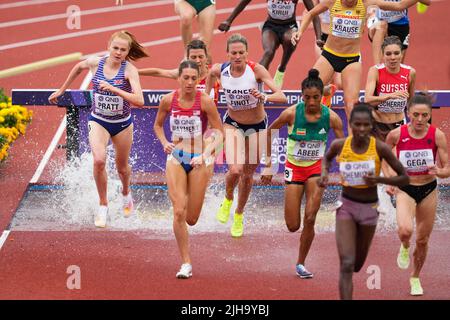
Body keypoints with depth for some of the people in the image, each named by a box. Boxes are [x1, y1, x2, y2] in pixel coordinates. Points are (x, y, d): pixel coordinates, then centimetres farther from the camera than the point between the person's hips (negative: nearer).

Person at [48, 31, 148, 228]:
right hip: (98, 121, 1)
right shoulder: (95, 63, -13)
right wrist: (61, 91, 19)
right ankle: (103, 206, -6)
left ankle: (126, 195, 53)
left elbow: (139, 101, -33)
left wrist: (113, 88, -39)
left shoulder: (129, 70, -21)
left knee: (122, 167, 18)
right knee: (99, 160, -24)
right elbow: (78, 67, 12)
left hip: (122, 123, 0)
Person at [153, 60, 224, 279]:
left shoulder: (205, 101, -12)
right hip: (176, 159, 1)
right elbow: (157, 125, 14)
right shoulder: (168, 100, -4)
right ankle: (186, 263, -5)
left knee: (191, 219, 5)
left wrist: (205, 155, -23)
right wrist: (165, 143, -5)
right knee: (179, 212, -14)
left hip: (198, 162, -1)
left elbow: (219, 133, -9)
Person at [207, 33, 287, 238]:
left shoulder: (257, 70, -26)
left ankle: (239, 215, 39)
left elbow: (282, 97, -34)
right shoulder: (219, 70, -18)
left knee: (248, 175, 12)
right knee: (235, 170, -20)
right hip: (232, 123, 1)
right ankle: (228, 200, 16)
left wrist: (264, 97, -52)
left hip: (257, 126, 0)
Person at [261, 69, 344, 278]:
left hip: (316, 168, 0)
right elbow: (270, 131, 0)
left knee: (310, 220, -12)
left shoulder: (331, 117, -13)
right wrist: (268, 164, 1)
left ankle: (301, 264, 7)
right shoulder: (292, 113, -16)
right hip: (294, 168, 0)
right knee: (293, 226, -3)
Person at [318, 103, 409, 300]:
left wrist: (379, 179, -24)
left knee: (358, 263, 18)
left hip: (369, 208, 1)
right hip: (346, 206, -1)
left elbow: (404, 178, -9)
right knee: (346, 264, -15)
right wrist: (324, 174, -4)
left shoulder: (380, 148, -15)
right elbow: (327, 158, 16)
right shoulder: (339, 145, -10)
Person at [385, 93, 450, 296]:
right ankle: (404, 248, 10)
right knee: (405, 230, -28)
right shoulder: (397, 134, -14)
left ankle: (415, 278, 35)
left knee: (423, 240, 10)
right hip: (405, 189, -1)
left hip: (428, 190, 1)